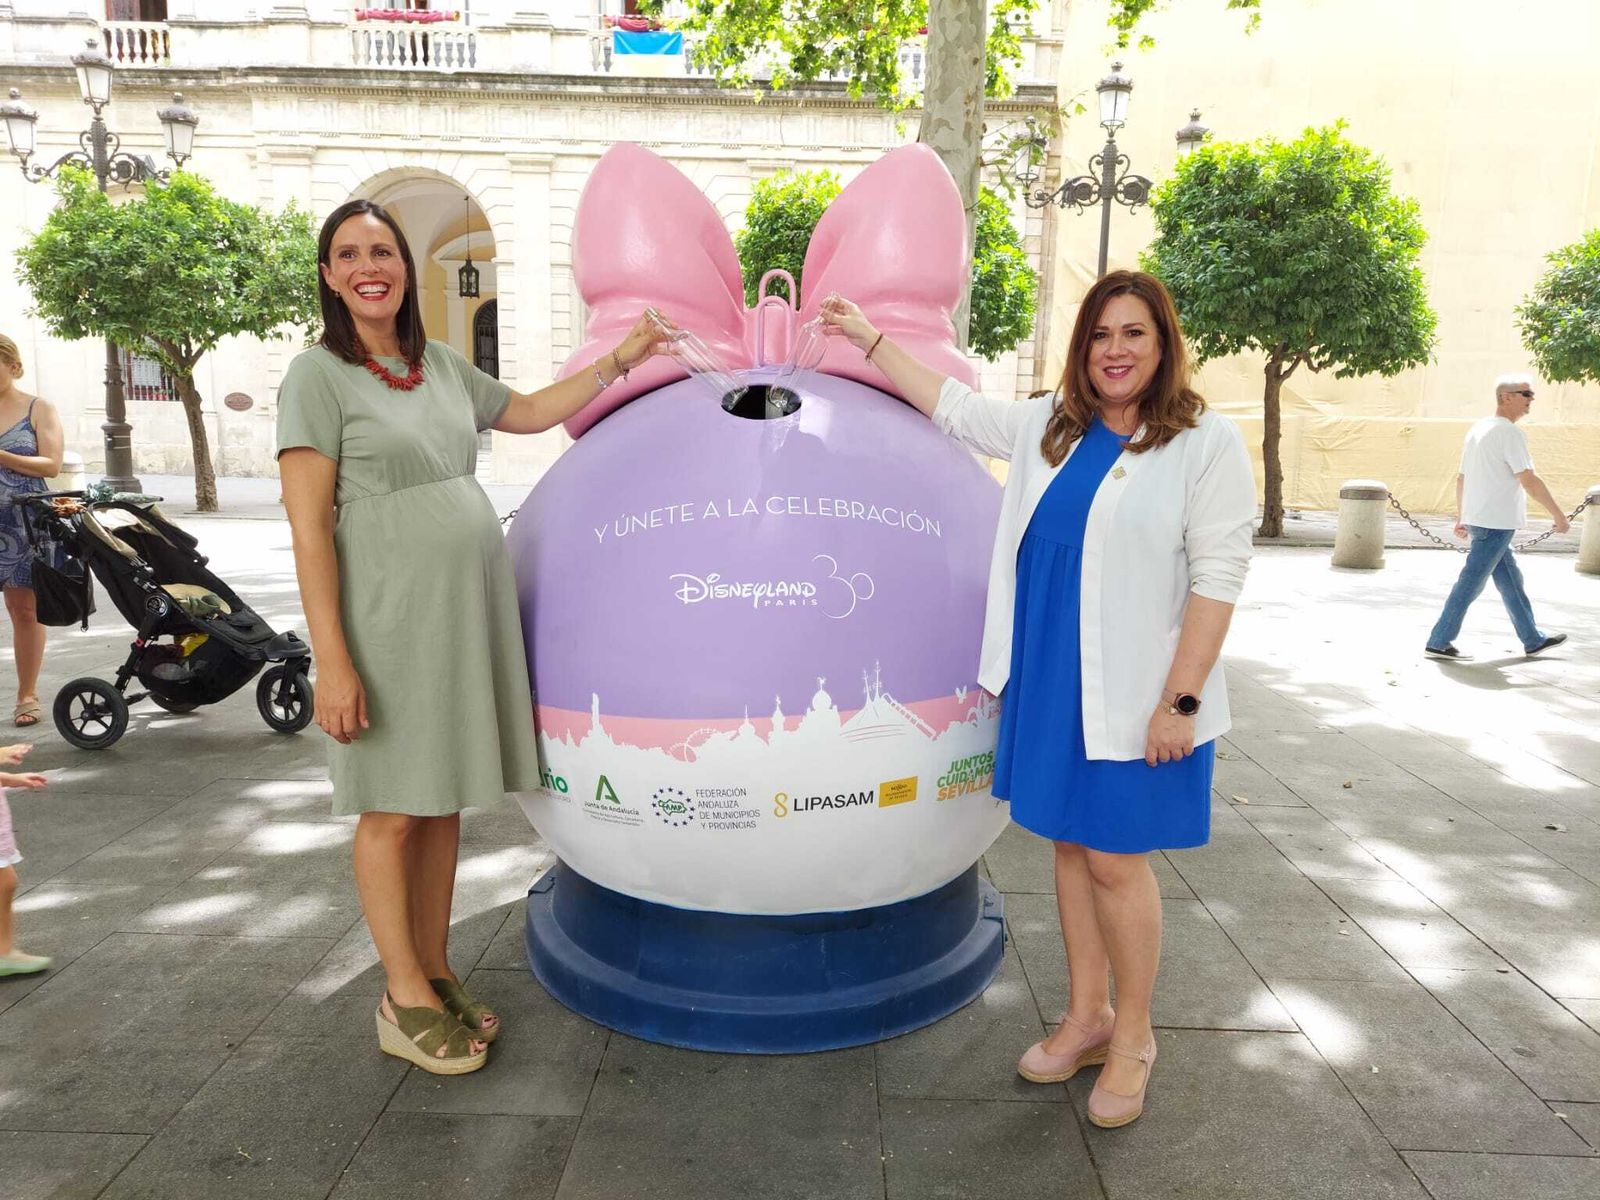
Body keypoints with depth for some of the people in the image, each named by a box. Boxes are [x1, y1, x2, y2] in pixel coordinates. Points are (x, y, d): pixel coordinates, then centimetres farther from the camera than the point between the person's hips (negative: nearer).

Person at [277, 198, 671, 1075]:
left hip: (470, 608, 6)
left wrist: (625, 357, 25)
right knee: (393, 810, 3)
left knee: (444, 803, 11)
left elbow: (531, 411, 28)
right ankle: (405, 1002, 17)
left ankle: (436, 976, 25)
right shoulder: (319, 376, -5)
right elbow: (309, 529, -10)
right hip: (388, 617, -6)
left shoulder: (442, 366, 12)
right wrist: (332, 661, -16)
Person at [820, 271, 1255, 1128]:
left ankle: (1133, 1037, 24)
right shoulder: (1049, 426, 8)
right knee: (1069, 845, 14)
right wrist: (871, 340, 22)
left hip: (1132, 695, -5)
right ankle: (1086, 1017, 32)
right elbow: (952, 405, 20)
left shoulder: (1206, 443, -7)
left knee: (1116, 860, 1)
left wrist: (1180, 702, -15)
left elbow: (1217, 577, -11)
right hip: (1046, 682, 5)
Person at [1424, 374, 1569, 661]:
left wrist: (1461, 518, 23)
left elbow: (1461, 479, 17)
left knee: (1511, 580, 17)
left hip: (1477, 518, 10)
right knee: (1471, 583, -5)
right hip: (1496, 522, -10)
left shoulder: (1477, 430, 14)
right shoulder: (1509, 433, -14)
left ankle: (1533, 639, 27)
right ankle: (1439, 642, -3)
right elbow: (1529, 481, -16)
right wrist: (1559, 516, -9)